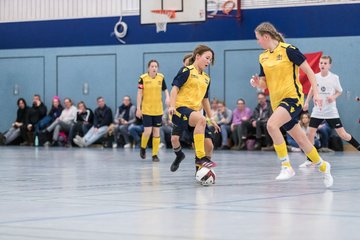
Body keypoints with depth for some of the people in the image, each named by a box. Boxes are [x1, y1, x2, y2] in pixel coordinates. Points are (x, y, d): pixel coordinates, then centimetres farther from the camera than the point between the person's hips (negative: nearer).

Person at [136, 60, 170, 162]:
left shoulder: (161, 77, 1)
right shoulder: (143, 78, -6)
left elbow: (165, 89, 10)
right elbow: (139, 94, -3)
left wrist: (167, 98, -11)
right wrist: (138, 108, -5)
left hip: (158, 110, 3)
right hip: (146, 109, -3)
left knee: (156, 132, 3)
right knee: (148, 131, -9)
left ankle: (155, 154, 12)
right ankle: (143, 148, 21)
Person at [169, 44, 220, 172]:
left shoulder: (206, 78, 21)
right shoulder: (187, 71, -1)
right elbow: (175, 88, -9)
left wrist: (211, 118, 27)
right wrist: (172, 106, -23)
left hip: (194, 111, 8)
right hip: (181, 108, -8)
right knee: (201, 119, -38)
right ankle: (200, 157, -36)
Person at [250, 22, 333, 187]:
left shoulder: (288, 50, -10)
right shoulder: (263, 57, 11)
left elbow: (309, 72, -6)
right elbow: (265, 84, 17)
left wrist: (315, 93, -12)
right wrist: (257, 83, -6)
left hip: (293, 98, -7)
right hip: (277, 102, 7)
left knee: (271, 124, -30)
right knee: (300, 139, 12)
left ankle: (286, 166, -22)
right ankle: (323, 166, 32)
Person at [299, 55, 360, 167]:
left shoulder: (334, 77, -8)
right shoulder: (315, 77, -2)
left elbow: (339, 91, 7)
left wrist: (333, 97, -13)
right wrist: (307, 102, 10)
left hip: (331, 111, -2)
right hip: (317, 111, 2)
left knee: (343, 135, -6)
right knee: (311, 133, -7)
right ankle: (310, 160, 4)